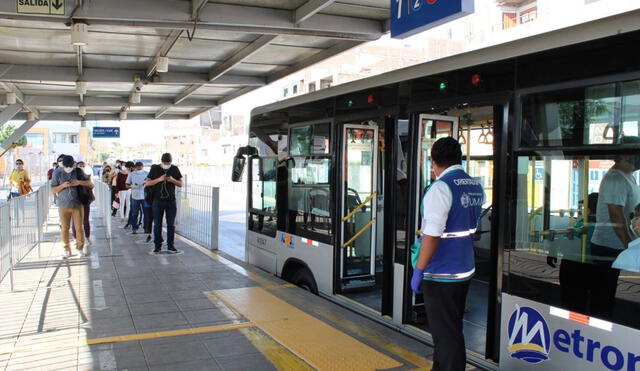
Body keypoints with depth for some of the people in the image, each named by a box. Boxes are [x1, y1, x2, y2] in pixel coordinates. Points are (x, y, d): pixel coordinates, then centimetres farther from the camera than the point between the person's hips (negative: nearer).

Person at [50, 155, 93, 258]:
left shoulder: (78, 172, 2)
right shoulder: (57, 174, 1)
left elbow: (91, 185, 1)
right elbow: (53, 190, 3)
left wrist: (79, 182, -15)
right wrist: (63, 185, -16)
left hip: (77, 205, 0)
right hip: (63, 206, 0)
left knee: (79, 227, 1)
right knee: (65, 228, 5)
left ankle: (80, 248, 13)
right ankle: (67, 249, 18)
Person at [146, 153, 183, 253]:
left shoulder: (175, 169, 3)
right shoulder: (155, 169, 0)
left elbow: (181, 184, 6)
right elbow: (148, 183, -2)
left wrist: (173, 180, -14)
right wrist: (159, 179, -17)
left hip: (171, 201, 1)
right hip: (158, 201, -1)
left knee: (171, 224, 2)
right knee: (157, 224, 4)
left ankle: (170, 245, 12)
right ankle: (157, 245, 14)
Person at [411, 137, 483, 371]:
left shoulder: (441, 188, -18)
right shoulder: (476, 186, 6)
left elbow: (432, 235, -24)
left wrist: (418, 271, -16)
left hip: (440, 275, -8)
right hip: (465, 270, 8)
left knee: (446, 334, 3)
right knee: (451, 329, 21)